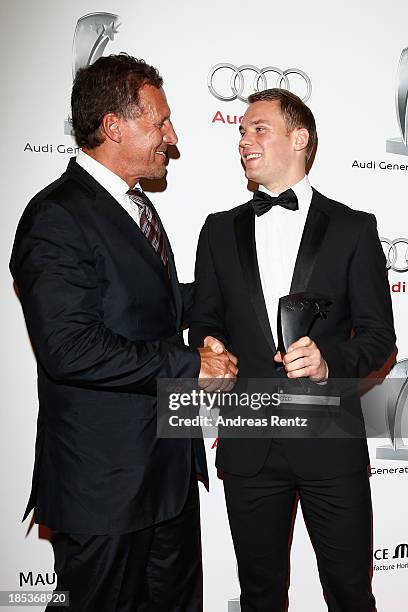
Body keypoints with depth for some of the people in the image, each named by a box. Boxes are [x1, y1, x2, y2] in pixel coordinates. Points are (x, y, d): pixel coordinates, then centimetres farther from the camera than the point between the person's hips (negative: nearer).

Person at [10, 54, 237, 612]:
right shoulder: (56, 217, -19)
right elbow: (70, 348, -27)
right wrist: (189, 365, -23)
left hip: (169, 462, 9)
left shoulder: (134, 204, 12)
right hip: (105, 481, -9)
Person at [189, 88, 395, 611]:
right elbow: (205, 322, 11)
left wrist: (331, 363, -20)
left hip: (330, 440, -2)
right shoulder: (220, 230, 8)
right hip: (248, 444, 2)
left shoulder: (353, 229, 0)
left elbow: (378, 333, -1)